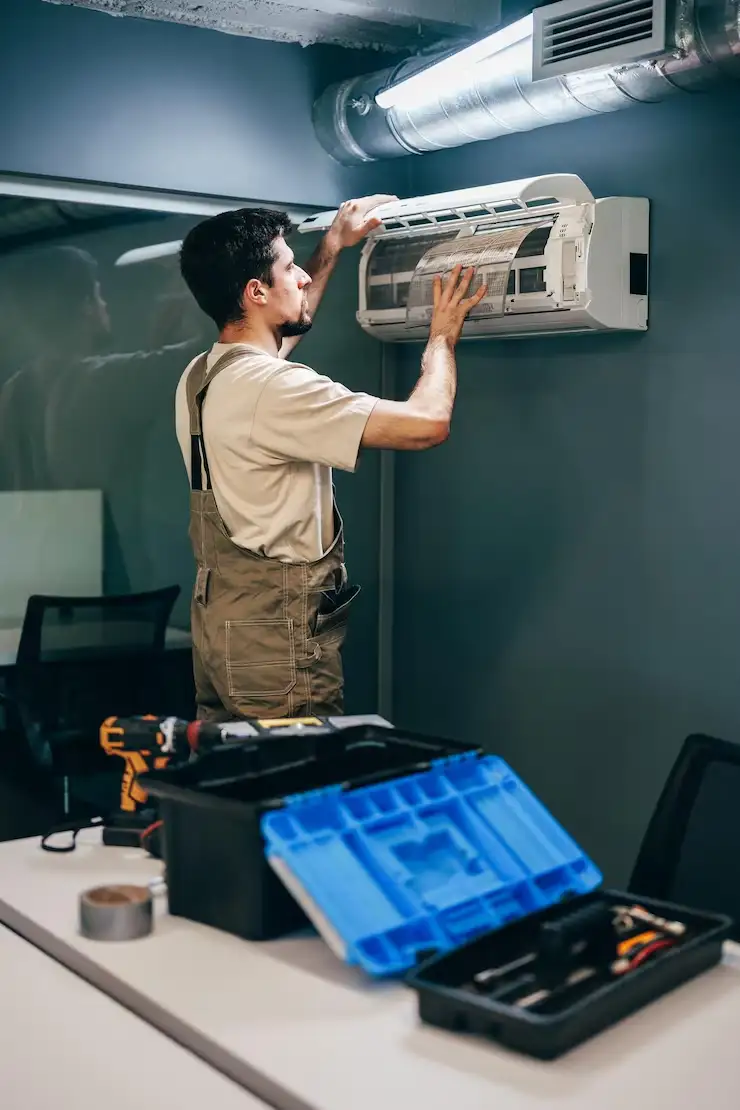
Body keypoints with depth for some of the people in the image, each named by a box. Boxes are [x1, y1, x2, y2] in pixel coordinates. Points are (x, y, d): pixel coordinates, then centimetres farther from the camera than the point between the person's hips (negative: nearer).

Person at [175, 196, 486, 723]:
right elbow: (427, 424, -23)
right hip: (277, 633, -9)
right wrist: (442, 336, -5)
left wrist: (334, 246, 32)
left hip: (219, 617, 9)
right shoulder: (272, 388, -21)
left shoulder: (200, 377, 7)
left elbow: (283, 329, 30)